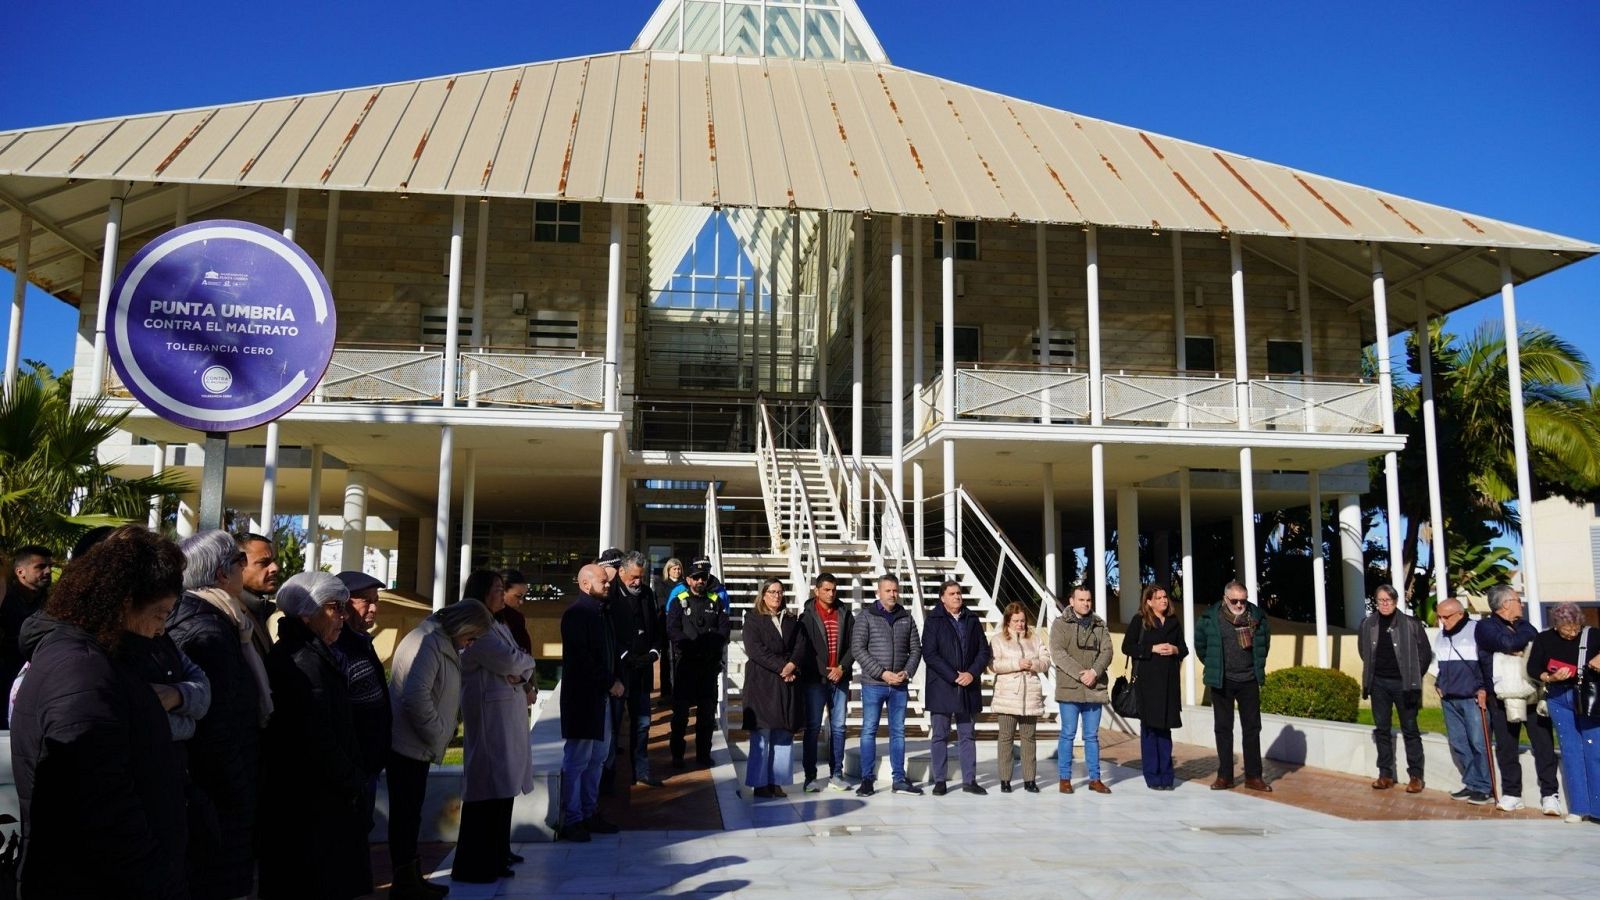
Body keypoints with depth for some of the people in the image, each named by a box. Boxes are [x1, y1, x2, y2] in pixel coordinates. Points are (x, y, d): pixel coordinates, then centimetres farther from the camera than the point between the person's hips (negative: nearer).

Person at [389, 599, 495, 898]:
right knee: (405, 813, -1)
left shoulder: (442, 643, 13)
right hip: (407, 744, -10)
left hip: (416, 744, 10)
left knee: (410, 813, 16)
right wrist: (438, 733, -17)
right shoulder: (427, 643, -19)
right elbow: (416, 695, -28)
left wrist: (442, 732, 7)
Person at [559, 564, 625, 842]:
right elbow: (581, 658, -19)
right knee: (577, 760, -3)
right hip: (582, 697, -9)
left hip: (602, 696, 9)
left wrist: (615, 681, 5)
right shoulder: (576, 614, -13)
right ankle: (572, 820, 4)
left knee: (596, 759, 13)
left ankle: (589, 813, 22)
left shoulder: (600, 611, 14)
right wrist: (610, 683, -14)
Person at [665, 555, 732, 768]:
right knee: (681, 710, 1)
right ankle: (677, 755, 9)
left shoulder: (717, 599, 9)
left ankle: (703, 753, 18)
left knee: (707, 710, 8)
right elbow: (673, 630, -8)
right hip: (685, 662, -2)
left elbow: (725, 629, 1)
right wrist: (694, 645, -18)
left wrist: (708, 643, -15)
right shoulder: (679, 600, 2)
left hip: (710, 663, 2)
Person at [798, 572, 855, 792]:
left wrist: (842, 668, -6)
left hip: (840, 678, 3)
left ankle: (836, 775, 14)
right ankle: (810, 777, 4)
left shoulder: (845, 614, 8)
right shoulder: (808, 616, -1)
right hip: (815, 678, -3)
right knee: (813, 727, -1)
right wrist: (823, 672, -9)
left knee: (838, 727, 6)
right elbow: (803, 648, -4)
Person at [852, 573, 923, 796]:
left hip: (900, 686, 4)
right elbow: (857, 649, -9)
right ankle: (867, 780, 8)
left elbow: (916, 648, 10)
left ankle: (899, 779, 17)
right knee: (869, 731, 1)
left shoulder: (906, 618, 8)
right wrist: (882, 673, -15)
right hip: (873, 685, -3)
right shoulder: (867, 617, -3)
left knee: (898, 732, 9)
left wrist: (907, 672, -8)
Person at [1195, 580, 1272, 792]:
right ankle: (1224, 775, 12)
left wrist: (1258, 666, 12)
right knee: (1223, 728, 5)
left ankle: (1253, 776, 13)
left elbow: (1265, 641, 14)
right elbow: (1200, 644, 6)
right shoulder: (1210, 618, -9)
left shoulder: (1257, 616, -2)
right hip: (1222, 681, -2)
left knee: (1252, 727, 5)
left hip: (1249, 680, 2)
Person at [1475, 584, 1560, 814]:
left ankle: (1550, 794, 5)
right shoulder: (1485, 626, -2)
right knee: (1507, 747, 3)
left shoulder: (1525, 625, 17)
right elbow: (1509, 643, -18)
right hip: (1502, 697, -3)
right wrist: (1528, 634, -2)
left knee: (1544, 744, -2)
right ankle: (1511, 794, 13)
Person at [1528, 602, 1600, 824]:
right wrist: (1550, 678, -14)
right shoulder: (1543, 639, 1)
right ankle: (1578, 807, 12)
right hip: (1559, 699, 2)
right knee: (1570, 751, 6)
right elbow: (1532, 668, 3)